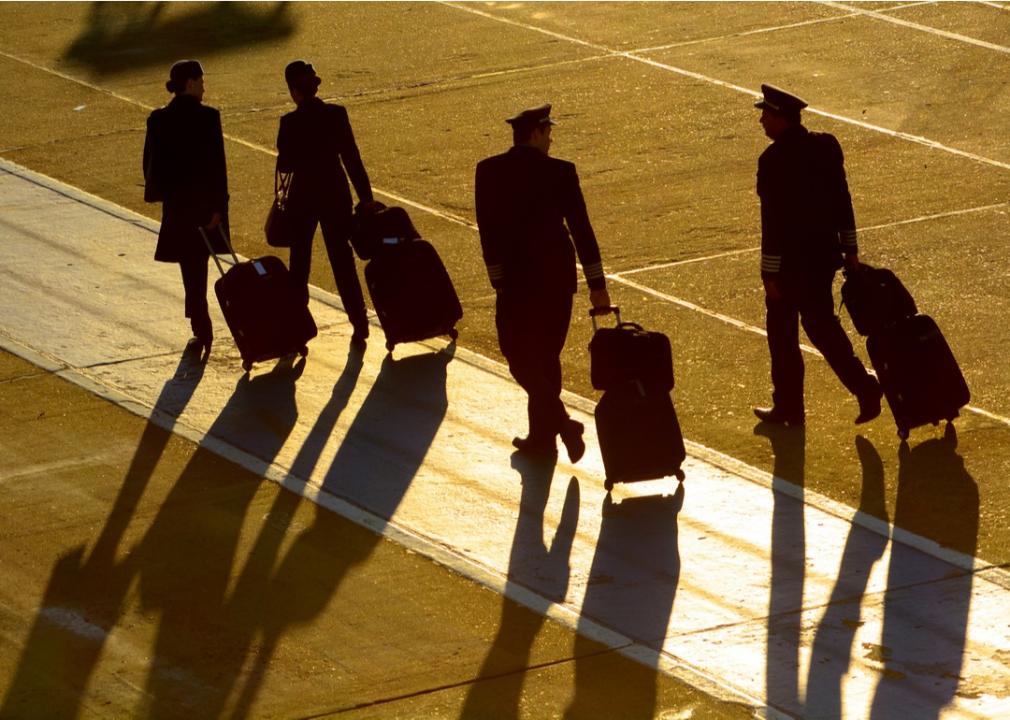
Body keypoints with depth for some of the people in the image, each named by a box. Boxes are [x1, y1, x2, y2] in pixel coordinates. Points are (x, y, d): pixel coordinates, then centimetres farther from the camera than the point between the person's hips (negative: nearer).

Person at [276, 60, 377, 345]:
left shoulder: (291, 122, -14)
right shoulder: (336, 114, -6)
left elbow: (286, 164, -11)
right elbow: (352, 157, -5)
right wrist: (365, 196, 0)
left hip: (303, 196, -2)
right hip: (335, 194, 2)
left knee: (299, 262, 13)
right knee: (342, 260, 8)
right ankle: (359, 323, 3)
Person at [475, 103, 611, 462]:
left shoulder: (488, 171, -5)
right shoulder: (560, 172, -7)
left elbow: (487, 229, -5)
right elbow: (581, 228, -6)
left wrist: (498, 278, 1)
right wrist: (597, 283, -1)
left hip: (517, 278, -2)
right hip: (558, 277, 2)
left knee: (519, 355, 5)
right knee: (546, 355, 15)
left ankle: (561, 422, -13)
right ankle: (542, 436, 21)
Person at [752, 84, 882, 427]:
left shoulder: (774, 160, -20)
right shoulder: (825, 146, 2)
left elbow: (773, 220, -19)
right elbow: (843, 201, 8)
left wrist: (770, 273, -14)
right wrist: (850, 249, 16)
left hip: (790, 262, -7)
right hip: (825, 254, 7)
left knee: (782, 334, 8)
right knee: (822, 325, 18)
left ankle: (788, 408, 17)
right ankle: (865, 389, 6)